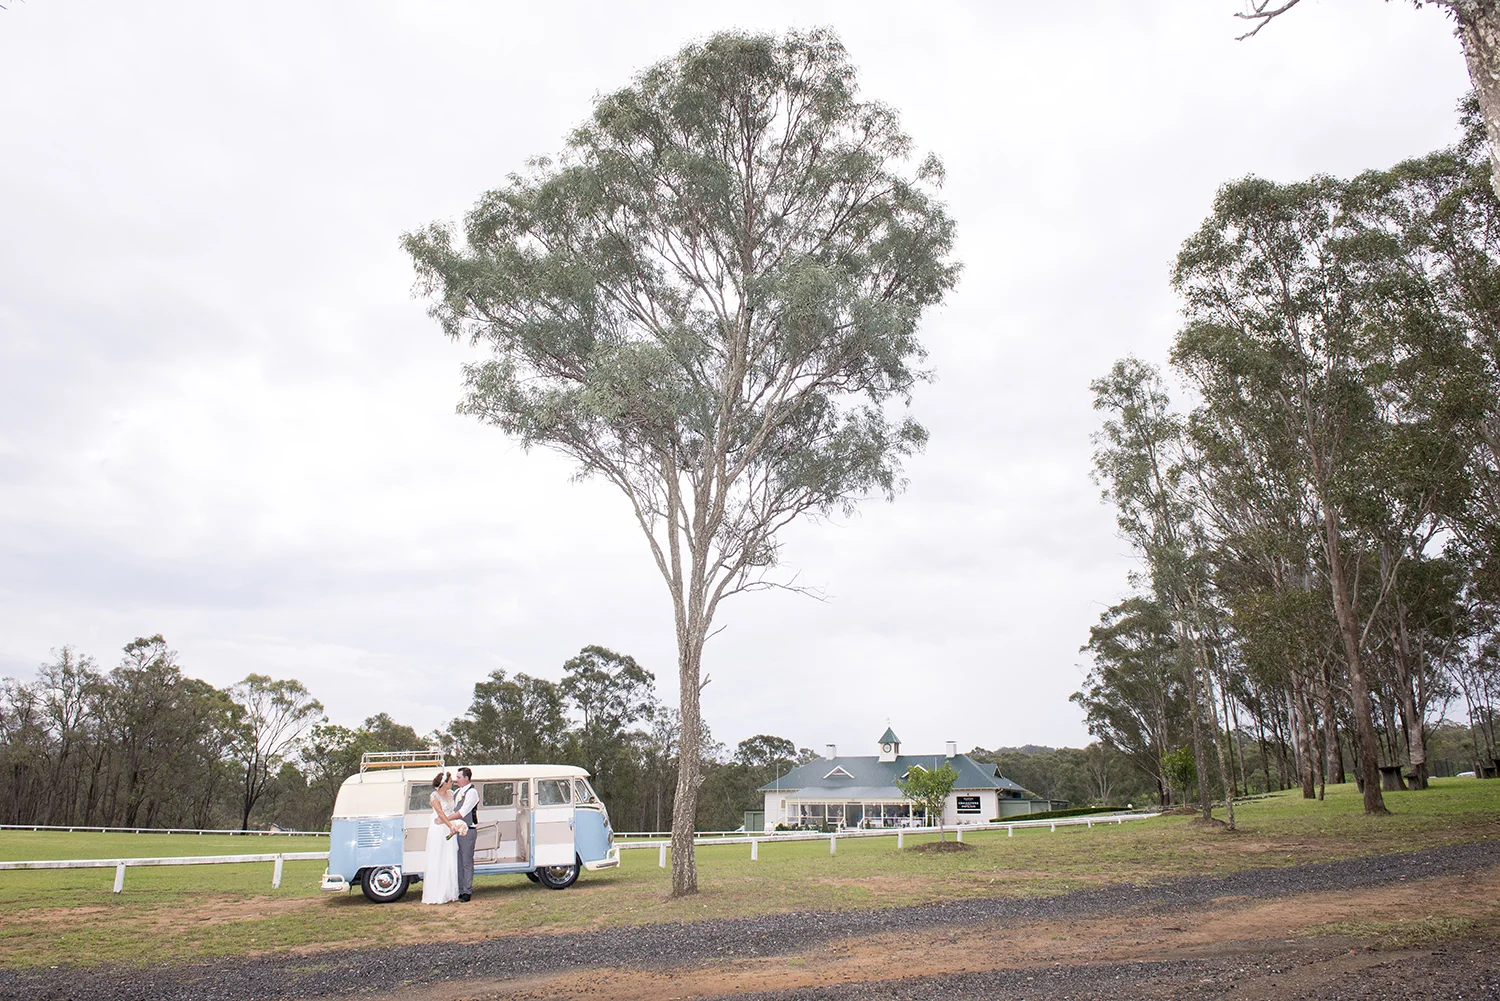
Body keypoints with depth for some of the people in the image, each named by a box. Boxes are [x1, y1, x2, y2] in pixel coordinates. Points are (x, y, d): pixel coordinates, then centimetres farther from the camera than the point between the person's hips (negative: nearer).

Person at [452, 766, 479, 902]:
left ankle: (467, 892, 2)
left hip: (468, 831, -8)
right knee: (458, 862, 10)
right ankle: (459, 890, 18)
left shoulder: (472, 792, -10)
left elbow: (463, 812, -17)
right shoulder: (457, 792, 16)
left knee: (467, 862, -3)